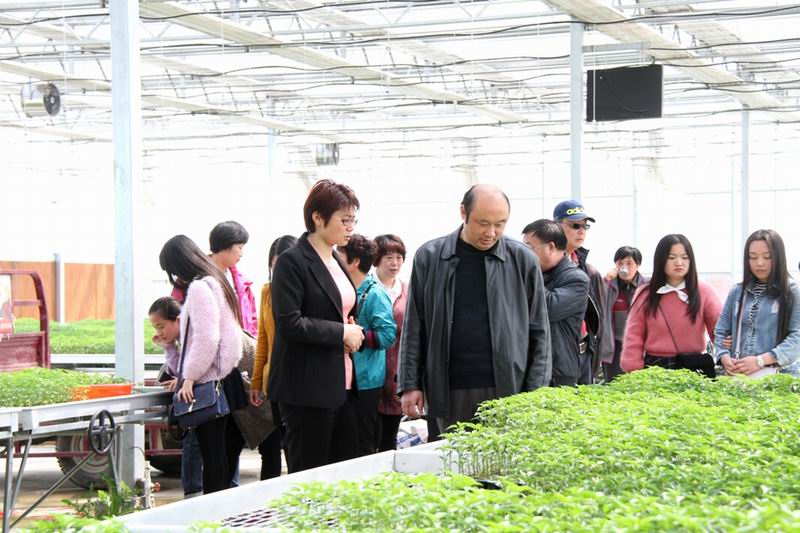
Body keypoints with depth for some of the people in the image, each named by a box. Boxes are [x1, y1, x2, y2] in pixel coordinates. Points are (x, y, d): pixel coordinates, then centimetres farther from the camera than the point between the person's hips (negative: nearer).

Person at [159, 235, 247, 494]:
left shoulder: (199, 288, -13)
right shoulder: (216, 282, 17)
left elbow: (207, 339, -20)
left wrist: (189, 377, -13)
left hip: (208, 384, -9)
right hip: (227, 377, 9)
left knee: (212, 454, -6)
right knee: (227, 451, 9)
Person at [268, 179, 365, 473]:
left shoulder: (336, 261, 16)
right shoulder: (292, 261, -10)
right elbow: (290, 324, -18)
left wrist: (353, 333, 7)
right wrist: (342, 333, -12)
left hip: (341, 385, 8)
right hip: (308, 389, -8)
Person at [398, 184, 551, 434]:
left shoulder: (523, 260, 4)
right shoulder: (430, 257, 5)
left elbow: (539, 332, 5)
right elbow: (413, 328, 7)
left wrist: (535, 394, -1)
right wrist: (410, 384, 1)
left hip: (508, 389, -1)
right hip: (450, 391, 1)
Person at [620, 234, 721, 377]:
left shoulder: (704, 292, 3)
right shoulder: (645, 295, 5)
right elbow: (634, 338, 3)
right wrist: (634, 375, -6)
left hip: (695, 369, 0)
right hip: (655, 368, 0)